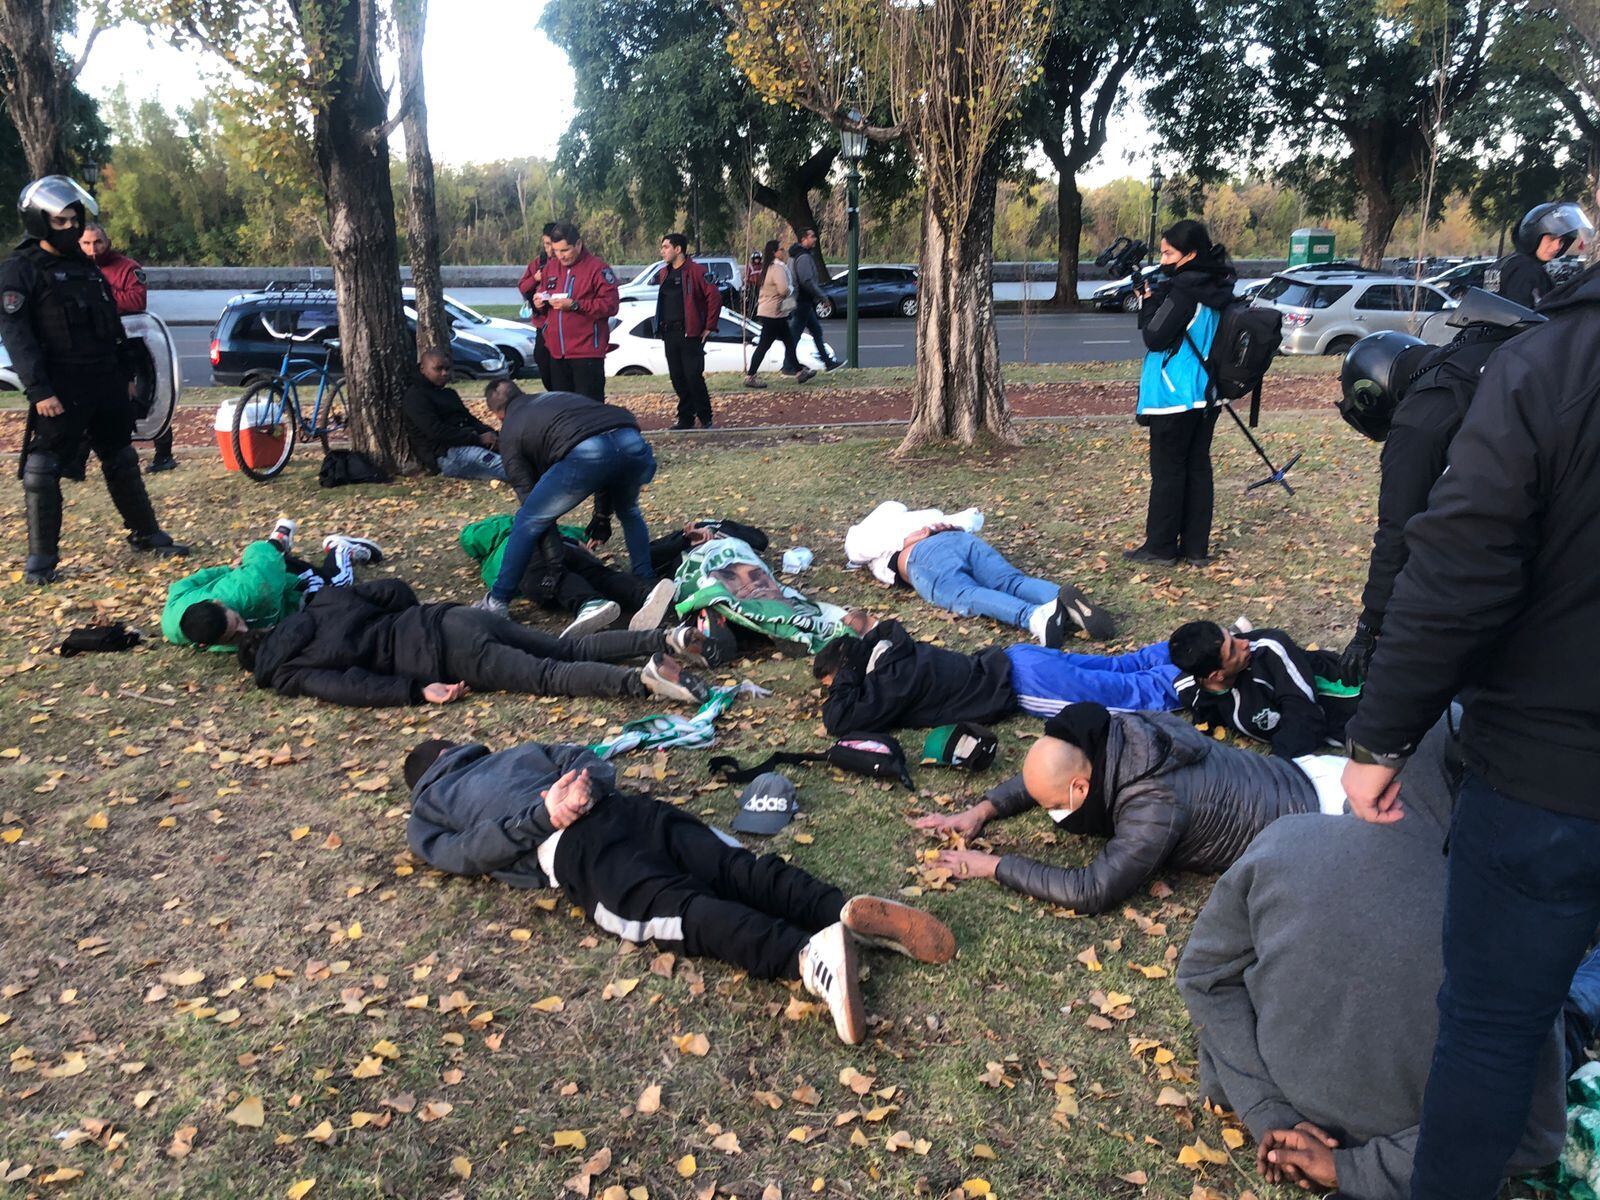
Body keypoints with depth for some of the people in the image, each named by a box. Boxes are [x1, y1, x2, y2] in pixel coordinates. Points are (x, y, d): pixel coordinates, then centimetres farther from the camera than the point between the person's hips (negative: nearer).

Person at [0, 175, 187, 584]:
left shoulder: (86, 267, 16)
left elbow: (114, 325, 22)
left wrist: (127, 374, 18)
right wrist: (38, 390, -21)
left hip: (106, 384, 7)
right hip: (60, 391, -7)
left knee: (122, 462, 16)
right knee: (43, 472, -3)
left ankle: (146, 535, 27)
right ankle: (41, 557, 4)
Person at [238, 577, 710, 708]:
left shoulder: (287, 672, 4)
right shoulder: (323, 602, 23)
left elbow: (352, 685, -13)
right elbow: (395, 588, 19)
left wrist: (418, 689, -14)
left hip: (447, 653, -7)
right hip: (454, 617, 7)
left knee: (549, 675, -13)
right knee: (574, 650, 4)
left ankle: (644, 679, -33)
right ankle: (666, 638, -10)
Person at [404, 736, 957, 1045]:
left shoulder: (424, 813, 27)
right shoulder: (517, 753, 41)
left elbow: (464, 854, 6)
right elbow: (589, 758, 30)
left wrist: (540, 816, 3)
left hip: (568, 847, -5)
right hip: (627, 807, 5)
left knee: (683, 910, -26)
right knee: (745, 870, -11)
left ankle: (808, 954, -51)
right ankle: (851, 912, -36)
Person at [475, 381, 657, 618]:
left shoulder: (510, 431, 27)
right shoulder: (561, 396, 42)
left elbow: (527, 492, 22)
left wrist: (553, 560, 26)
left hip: (585, 454, -5)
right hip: (632, 441, 5)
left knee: (529, 522, 16)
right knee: (629, 512, 36)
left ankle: (498, 601, 22)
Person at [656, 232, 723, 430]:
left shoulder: (695, 271, -7)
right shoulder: (665, 273, 16)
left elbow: (714, 296, -10)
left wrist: (709, 327, -10)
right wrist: (661, 326, 15)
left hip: (690, 334, -7)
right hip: (669, 334, 7)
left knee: (693, 377, -9)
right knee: (677, 378, 7)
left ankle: (705, 418, 4)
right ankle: (686, 419, 16)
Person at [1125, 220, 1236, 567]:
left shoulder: (1182, 291, -17)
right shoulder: (1217, 290, 9)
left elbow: (1154, 337, -16)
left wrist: (1149, 300, -5)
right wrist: (1155, 298, 8)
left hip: (1175, 396, -8)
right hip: (1205, 395, 8)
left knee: (1167, 470, 1)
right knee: (1198, 466, 10)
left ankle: (1160, 547, 9)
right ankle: (1196, 547, 15)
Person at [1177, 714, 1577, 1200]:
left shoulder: (1283, 842, -24)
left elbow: (1205, 975, -12)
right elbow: (1531, 1129, -23)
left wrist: (1266, 1111, -10)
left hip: (1289, 1104, 2)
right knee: (1565, 1010, 26)